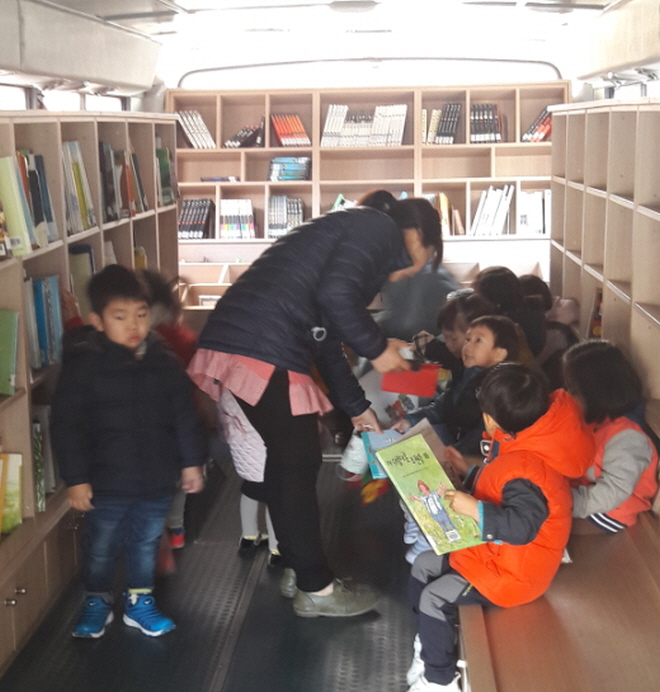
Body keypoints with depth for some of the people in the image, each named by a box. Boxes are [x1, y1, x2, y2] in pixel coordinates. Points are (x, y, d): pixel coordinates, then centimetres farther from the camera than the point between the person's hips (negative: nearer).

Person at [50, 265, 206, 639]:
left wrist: (191, 462, 7)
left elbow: (185, 415, 7)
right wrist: (76, 478, -13)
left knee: (147, 542, 18)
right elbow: (66, 426, -12)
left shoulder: (164, 361, -1)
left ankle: (140, 601, 35)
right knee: (101, 548, 12)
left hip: (157, 479, 3)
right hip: (107, 482, -3)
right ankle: (97, 602, 34)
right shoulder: (83, 365, -13)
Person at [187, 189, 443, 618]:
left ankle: (297, 569, 33)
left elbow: (324, 339, 31)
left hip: (232, 342, 10)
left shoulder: (354, 230, 29)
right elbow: (335, 295, -18)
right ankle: (316, 590, 15)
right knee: (299, 466, 2)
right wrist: (377, 348, -3)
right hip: (263, 352, -10)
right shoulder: (380, 229, 1)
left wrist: (357, 408, 34)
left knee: (284, 462, 19)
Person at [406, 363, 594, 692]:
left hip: (512, 568, -10)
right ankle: (431, 640, 31)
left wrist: (474, 510, -39)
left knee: (434, 597, -12)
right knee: (422, 566, 14)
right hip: (492, 547, 11)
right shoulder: (517, 445, -2)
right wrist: (470, 472, 6)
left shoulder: (526, 472, -34)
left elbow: (523, 526, -40)